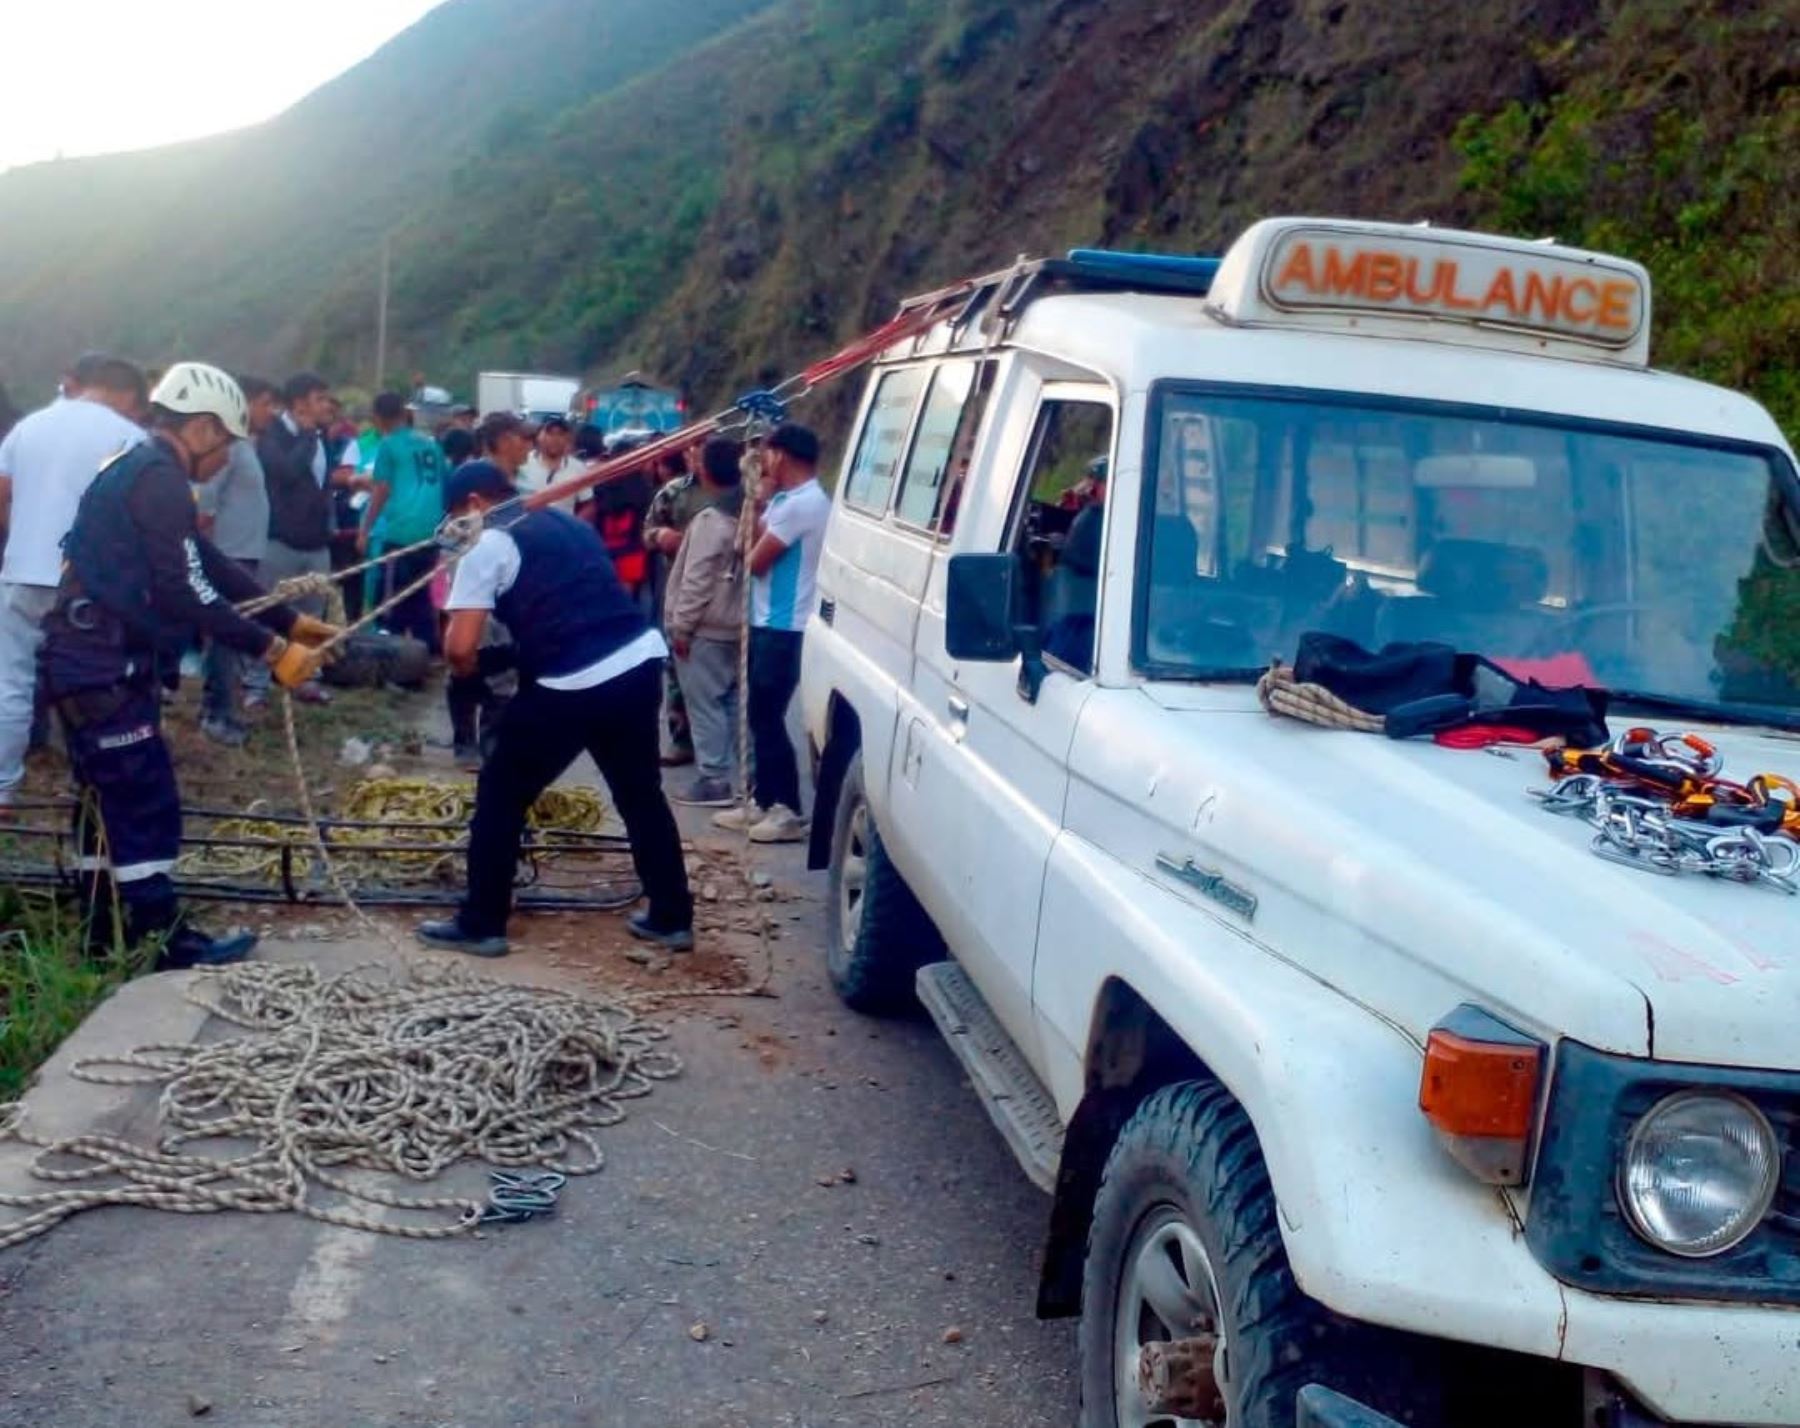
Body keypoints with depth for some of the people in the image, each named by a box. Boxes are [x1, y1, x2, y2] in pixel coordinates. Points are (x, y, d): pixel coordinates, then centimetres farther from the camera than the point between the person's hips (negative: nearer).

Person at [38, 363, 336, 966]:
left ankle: (104, 935, 27)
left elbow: (210, 566, 20)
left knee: (109, 800, 17)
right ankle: (166, 943, 5)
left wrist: (292, 620, 18)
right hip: (105, 668, -11)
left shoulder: (138, 471, 18)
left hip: (89, 663, 11)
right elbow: (186, 592, -21)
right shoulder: (158, 478, -15)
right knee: (148, 808, -3)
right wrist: (272, 649, -17)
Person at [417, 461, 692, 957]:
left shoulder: (487, 544, 2)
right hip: (641, 659, 7)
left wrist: (472, 667, 17)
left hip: (572, 683, -7)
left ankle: (481, 925, 17)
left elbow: (460, 648, -6)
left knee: (501, 795, 11)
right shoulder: (569, 523, 23)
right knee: (642, 795, 21)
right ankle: (671, 918, 27)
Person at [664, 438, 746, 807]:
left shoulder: (710, 521, -17)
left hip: (705, 629, -8)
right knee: (731, 701, 13)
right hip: (735, 625, 8)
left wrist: (681, 625, -13)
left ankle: (714, 779, -3)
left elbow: (696, 581, -19)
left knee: (705, 703, -4)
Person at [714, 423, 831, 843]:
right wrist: (758, 504, 3)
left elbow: (755, 560, -15)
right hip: (769, 623, 10)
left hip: (784, 629, -10)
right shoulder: (788, 499, 14)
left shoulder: (802, 504, -19)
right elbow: (755, 542, 12)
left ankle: (789, 811, -2)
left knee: (768, 718, -7)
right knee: (760, 715, 14)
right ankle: (765, 802, 23)